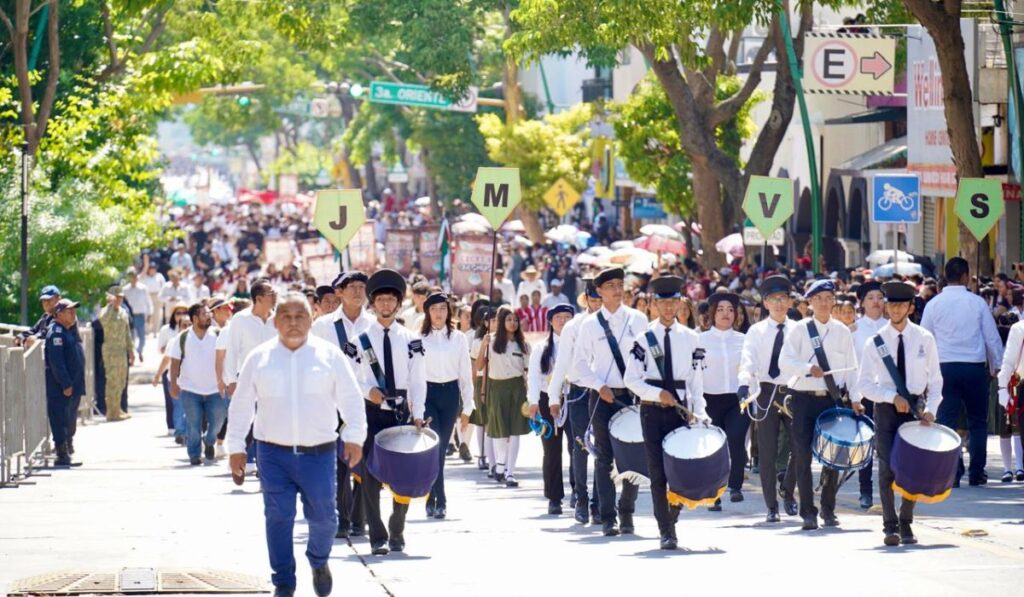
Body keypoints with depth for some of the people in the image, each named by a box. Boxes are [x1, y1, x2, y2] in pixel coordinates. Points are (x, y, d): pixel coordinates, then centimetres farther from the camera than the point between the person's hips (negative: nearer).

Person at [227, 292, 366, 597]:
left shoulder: (330, 355, 4)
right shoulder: (259, 358, 5)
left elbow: (351, 398, 6)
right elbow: (241, 405, 9)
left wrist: (354, 437, -4)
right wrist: (236, 447, 6)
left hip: (318, 453, 0)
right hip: (274, 453, 0)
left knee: (322, 516, 3)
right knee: (278, 518, -2)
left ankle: (319, 562, 34)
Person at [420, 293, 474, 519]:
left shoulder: (458, 339, 6)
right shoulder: (419, 339, 0)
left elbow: (466, 373, 9)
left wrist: (467, 407, 7)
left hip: (450, 393, 2)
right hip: (427, 392, -2)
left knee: (441, 447, 7)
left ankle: (431, 498, 18)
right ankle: (439, 501, -10)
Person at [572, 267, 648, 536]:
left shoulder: (638, 320, 4)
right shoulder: (590, 325, 2)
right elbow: (581, 362, 3)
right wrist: (599, 386, -9)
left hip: (633, 394, 1)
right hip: (603, 397, -1)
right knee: (605, 457, -1)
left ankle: (627, 513, 14)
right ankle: (608, 517, 0)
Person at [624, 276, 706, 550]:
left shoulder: (690, 339, 6)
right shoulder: (644, 339, 1)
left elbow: (697, 380, 6)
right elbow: (631, 379, -3)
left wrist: (697, 412, -5)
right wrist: (658, 394, -16)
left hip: (680, 409, 2)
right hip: (652, 411, -1)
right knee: (658, 472, -3)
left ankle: (672, 519, 23)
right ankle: (665, 531, 0)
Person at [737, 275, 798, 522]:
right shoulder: (757, 331, 4)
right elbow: (748, 360, -9)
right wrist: (744, 383, -26)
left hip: (793, 391, 0)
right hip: (766, 393, 0)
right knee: (767, 453, 1)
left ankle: (788, 492, 22)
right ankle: (771, 506, 9)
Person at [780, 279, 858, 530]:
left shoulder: (842, 331, 7)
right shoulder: (799, 330, 2)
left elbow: (851, 368, 9)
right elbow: (785, 361, -6)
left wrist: (855, 398, 1)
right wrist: (809, 368, -22)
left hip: (832, 397, 2)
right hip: (804, 397, -2)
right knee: (803, 456, -3)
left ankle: (828, 510, 19)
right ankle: (808, 512, 3)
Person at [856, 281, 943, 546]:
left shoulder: (925, 339, 1)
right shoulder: (875, 342, -2)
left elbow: (935, 379, 5)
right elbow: (864, 384, -2)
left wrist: (930, 409, -9)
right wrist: (893, 397, -15)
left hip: (916, 407, 1)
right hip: (886, 408, -1)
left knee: (913, 467, 3)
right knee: (887, 468, -7)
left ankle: (906, 524, 15)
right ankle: (890, 526, -5)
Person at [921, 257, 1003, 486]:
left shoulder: (934, 304, 1)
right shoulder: (977, 303, -2)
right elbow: (992, 338, 2)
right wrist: (996, 366, 14)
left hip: (945, 366, 1)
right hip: (974, 365, -1)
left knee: (947, 421, 2)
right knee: (978, 422, 12)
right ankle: (976, 473, 13)